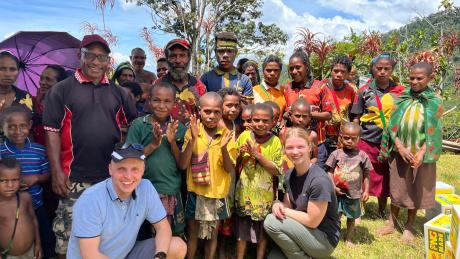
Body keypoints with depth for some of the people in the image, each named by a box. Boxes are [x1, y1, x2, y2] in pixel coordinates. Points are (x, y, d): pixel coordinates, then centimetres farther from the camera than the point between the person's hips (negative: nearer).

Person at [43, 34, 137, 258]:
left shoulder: (118, 92, 9)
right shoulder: (61, 90, -1)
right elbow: (52, 132, -5)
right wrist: (57, 171, -11)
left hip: (113, 177, 3)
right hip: (74, 178, -3)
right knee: (68, 239, 6)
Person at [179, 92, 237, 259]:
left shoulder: (226, 135, -6)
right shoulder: (191, 132, -8)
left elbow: (229, 169, -10)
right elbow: (182, 165, -15)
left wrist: (224, 148, -27)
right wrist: (193, 139, -26)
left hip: (218, 194, 1)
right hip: (195, 192, 0)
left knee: (212, 234, 16)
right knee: (192, 233, 14)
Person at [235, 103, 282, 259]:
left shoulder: (275, 141, -8)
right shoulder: (244, 136, -4)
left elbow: (277, 171, -12)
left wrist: (258, 155, -21)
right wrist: (240, 155, -16)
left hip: (265, 194, -1)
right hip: (244, 192, 1)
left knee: (263, 230, 16)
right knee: (242, 230, 12)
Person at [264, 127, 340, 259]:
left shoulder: (319, 180, -25)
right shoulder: (289, 175, -1)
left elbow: (312, 221, -22)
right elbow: (288, 206, 6)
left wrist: (283, 210, -13)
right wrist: (278, 205, -17)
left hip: (325, 240, -7)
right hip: (305, 232, 7)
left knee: (271, 222, -21)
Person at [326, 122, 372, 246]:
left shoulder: (362, 156, -4)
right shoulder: (336, 154, -5)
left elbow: (366, 175, 1)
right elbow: (330, 172, -2)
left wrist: (366, 191, -1)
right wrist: (333, 187, -11)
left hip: (354, 194, 1)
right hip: (338, 193, -1)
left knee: (351, 217, 15)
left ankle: (348, 239, 31)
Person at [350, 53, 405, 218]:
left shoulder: (399, 91, 4)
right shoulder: (364, 91, 0)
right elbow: (356, 119, 2)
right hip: (366, 140, -1)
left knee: (384, 177, 11)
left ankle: (382, 211, 29)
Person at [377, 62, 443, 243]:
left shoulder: (435, 102, -5)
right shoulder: (402, 99, 0)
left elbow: (434, 133, -6)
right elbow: (392, 126, -1)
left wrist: (422, 154, -17)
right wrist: (401, 148, -13)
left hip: (420, 155, -1)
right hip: (400, 152, 1)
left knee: (416, 191, 10)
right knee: (397, 188, 11)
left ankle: (409, 226, 26)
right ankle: (392, 223, 26)